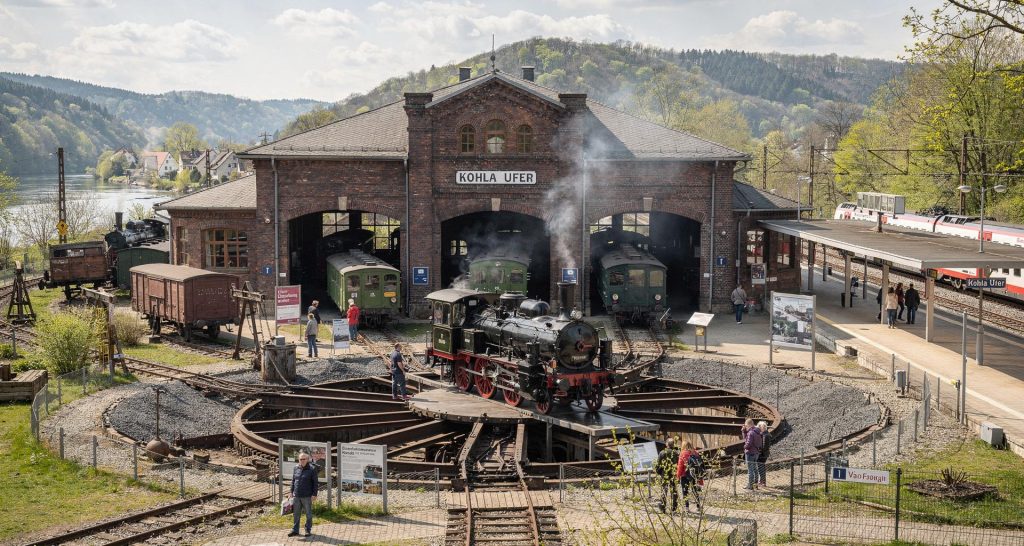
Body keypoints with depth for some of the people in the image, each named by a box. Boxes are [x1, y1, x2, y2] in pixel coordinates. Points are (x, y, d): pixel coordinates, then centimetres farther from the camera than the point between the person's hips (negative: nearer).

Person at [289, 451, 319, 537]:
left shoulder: (312, 469, -7)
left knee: (308, 514, 6)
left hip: (307, 496, -4)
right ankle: (295, 530, 18)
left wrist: (314, 494, -11)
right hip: (296, 496, 4)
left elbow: (315, 482, -7)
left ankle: (308, 530, 17)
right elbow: (293, 480, 14)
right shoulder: (296, 468, 7)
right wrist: (291, 491, 9)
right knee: (296, 514, 10)